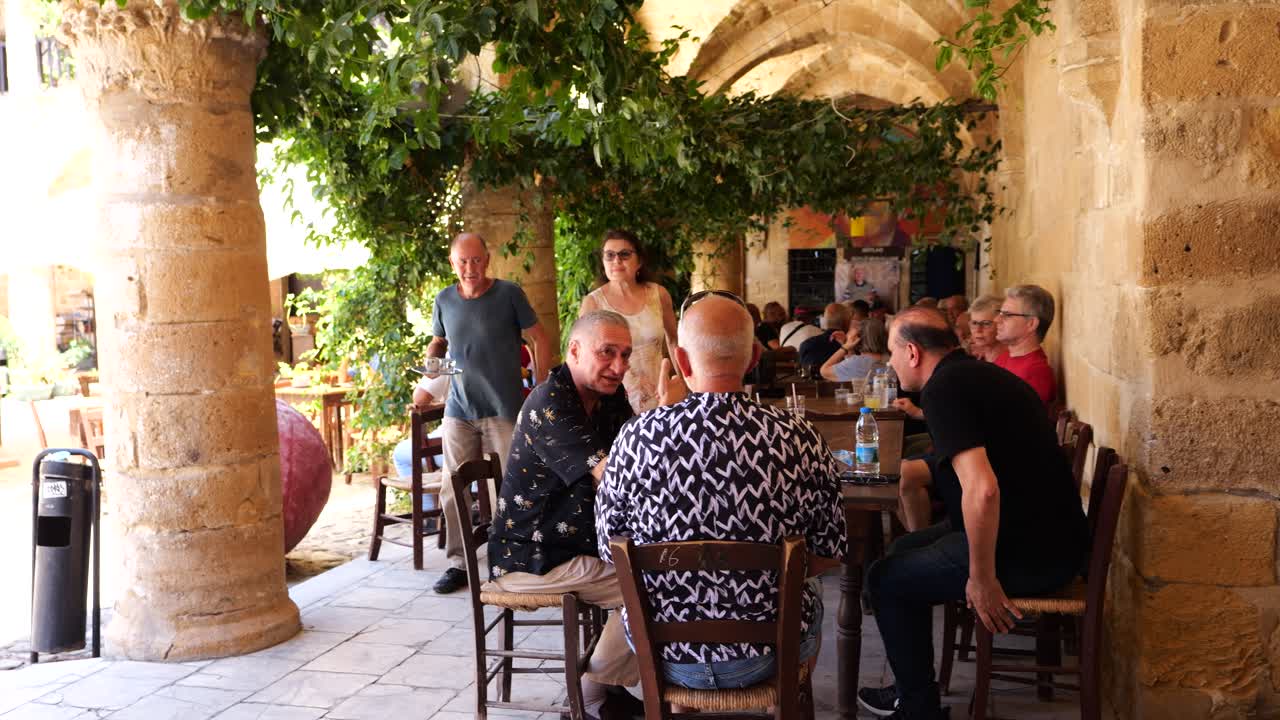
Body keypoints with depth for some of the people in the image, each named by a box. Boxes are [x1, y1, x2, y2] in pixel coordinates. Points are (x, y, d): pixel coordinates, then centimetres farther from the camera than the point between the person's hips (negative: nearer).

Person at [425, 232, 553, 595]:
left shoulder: (509, 294, -4)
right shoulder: (444, 300, 6)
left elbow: (540, 339, 0)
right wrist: (432, 357, -2)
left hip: (505, 410, -3)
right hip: (459, 410, 4)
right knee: (452, 490, 5)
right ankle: (458, 562, 17)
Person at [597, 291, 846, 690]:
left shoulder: (636, 437, -17)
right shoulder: (798, 439, -19)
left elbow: (610, 549, -4)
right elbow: (831, 551, -6)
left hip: (667, 657, 1)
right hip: (765, 657, 0)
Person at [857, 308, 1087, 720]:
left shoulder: (944, 388, -18)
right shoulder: (980, 373, 12)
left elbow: (982, 490, -30)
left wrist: (982, 579, -20)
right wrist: (929, 484, 27)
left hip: (1026, 555, -10)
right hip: (1051, 537, 10)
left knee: (885, 579, 3)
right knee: (906, 550, 23)